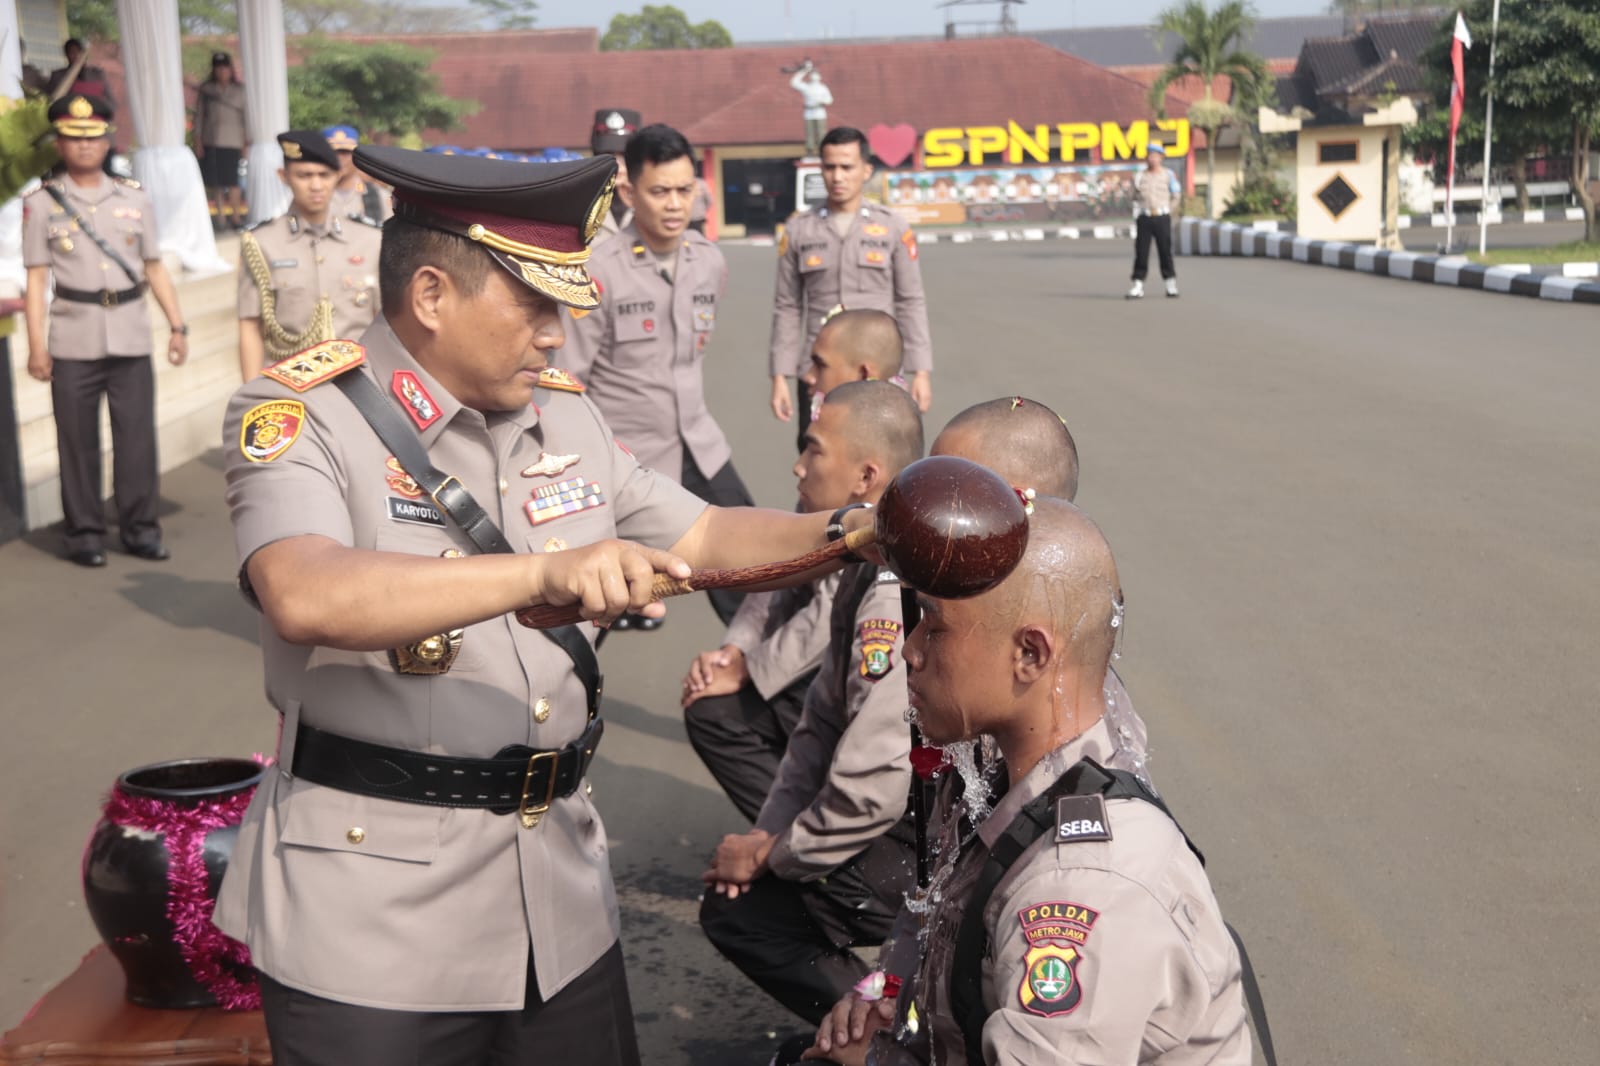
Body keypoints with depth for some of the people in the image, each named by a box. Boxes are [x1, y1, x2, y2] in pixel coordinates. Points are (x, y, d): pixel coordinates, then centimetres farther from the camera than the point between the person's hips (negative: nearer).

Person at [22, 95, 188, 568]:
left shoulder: (133, 198, 11)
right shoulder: (42, 203, 4)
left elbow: (155, 268, 13)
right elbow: (37, 279, 1)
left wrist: (177, 326, 6)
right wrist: (36, 344, -5)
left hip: (130, 336, 2)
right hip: (74, 339, -2)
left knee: (137, 436, 2)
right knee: (78, 439, 2)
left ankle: (140, 528, 13)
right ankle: (84, 533, 12)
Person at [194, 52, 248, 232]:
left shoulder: (240, 90, 4)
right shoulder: (205, 89, 5)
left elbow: (246, 116, 6)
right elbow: (199, 115, 6)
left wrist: (247, 142, 1)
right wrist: (198, 140, 0)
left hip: (232, 142, -1)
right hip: (210, 141, 1)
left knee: (232, 180, -6)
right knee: (215, 181, 3)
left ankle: (236, 216, 3)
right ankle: (220, 216, 11)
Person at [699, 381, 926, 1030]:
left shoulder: (901, 594, -26)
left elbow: (871, 792, -26)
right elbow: (825, 719, 11)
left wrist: (772, 856, -11)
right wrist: (769, 831, 3)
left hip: (935, 853, -10)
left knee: (736, 910, -5)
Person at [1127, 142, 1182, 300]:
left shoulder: (1168, 175, 4)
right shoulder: (1140, 177, 7)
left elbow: (1175, 198, 10)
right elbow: (1136, 199, 11)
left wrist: (1164, 212, 5)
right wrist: (1136, 217, 3)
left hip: (1161, 218, -1)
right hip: (1144, 218, 1)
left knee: (1165, 251, 1)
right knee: (1141, 252, -2)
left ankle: (1171, 284, 10)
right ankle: (1138, 285, -1)